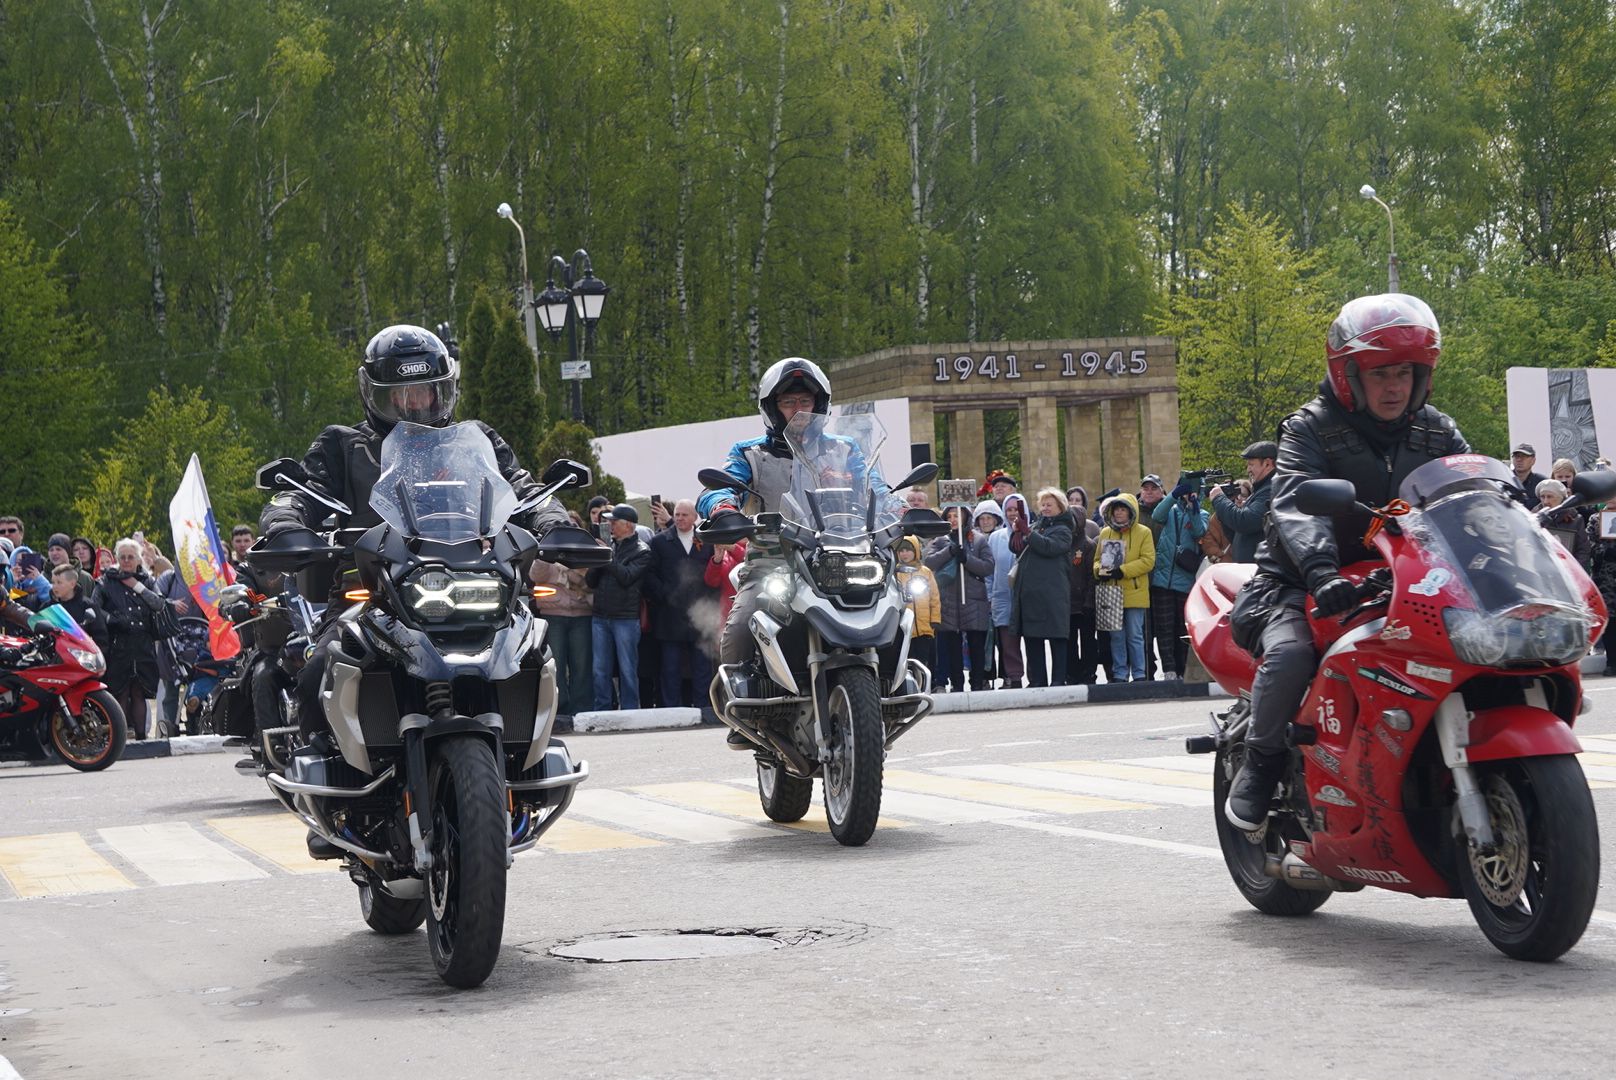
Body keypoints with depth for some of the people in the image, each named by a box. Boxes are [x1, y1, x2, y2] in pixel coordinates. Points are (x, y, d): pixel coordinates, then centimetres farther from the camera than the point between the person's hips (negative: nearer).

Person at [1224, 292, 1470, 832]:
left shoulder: (1439, 434, 9)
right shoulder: (1309, 429, -7)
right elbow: (1297, 503, -25)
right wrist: (1320, 569, -44)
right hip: (1303, 583, -4)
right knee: (1290, 652, -34)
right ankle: (1260, 761, -8)